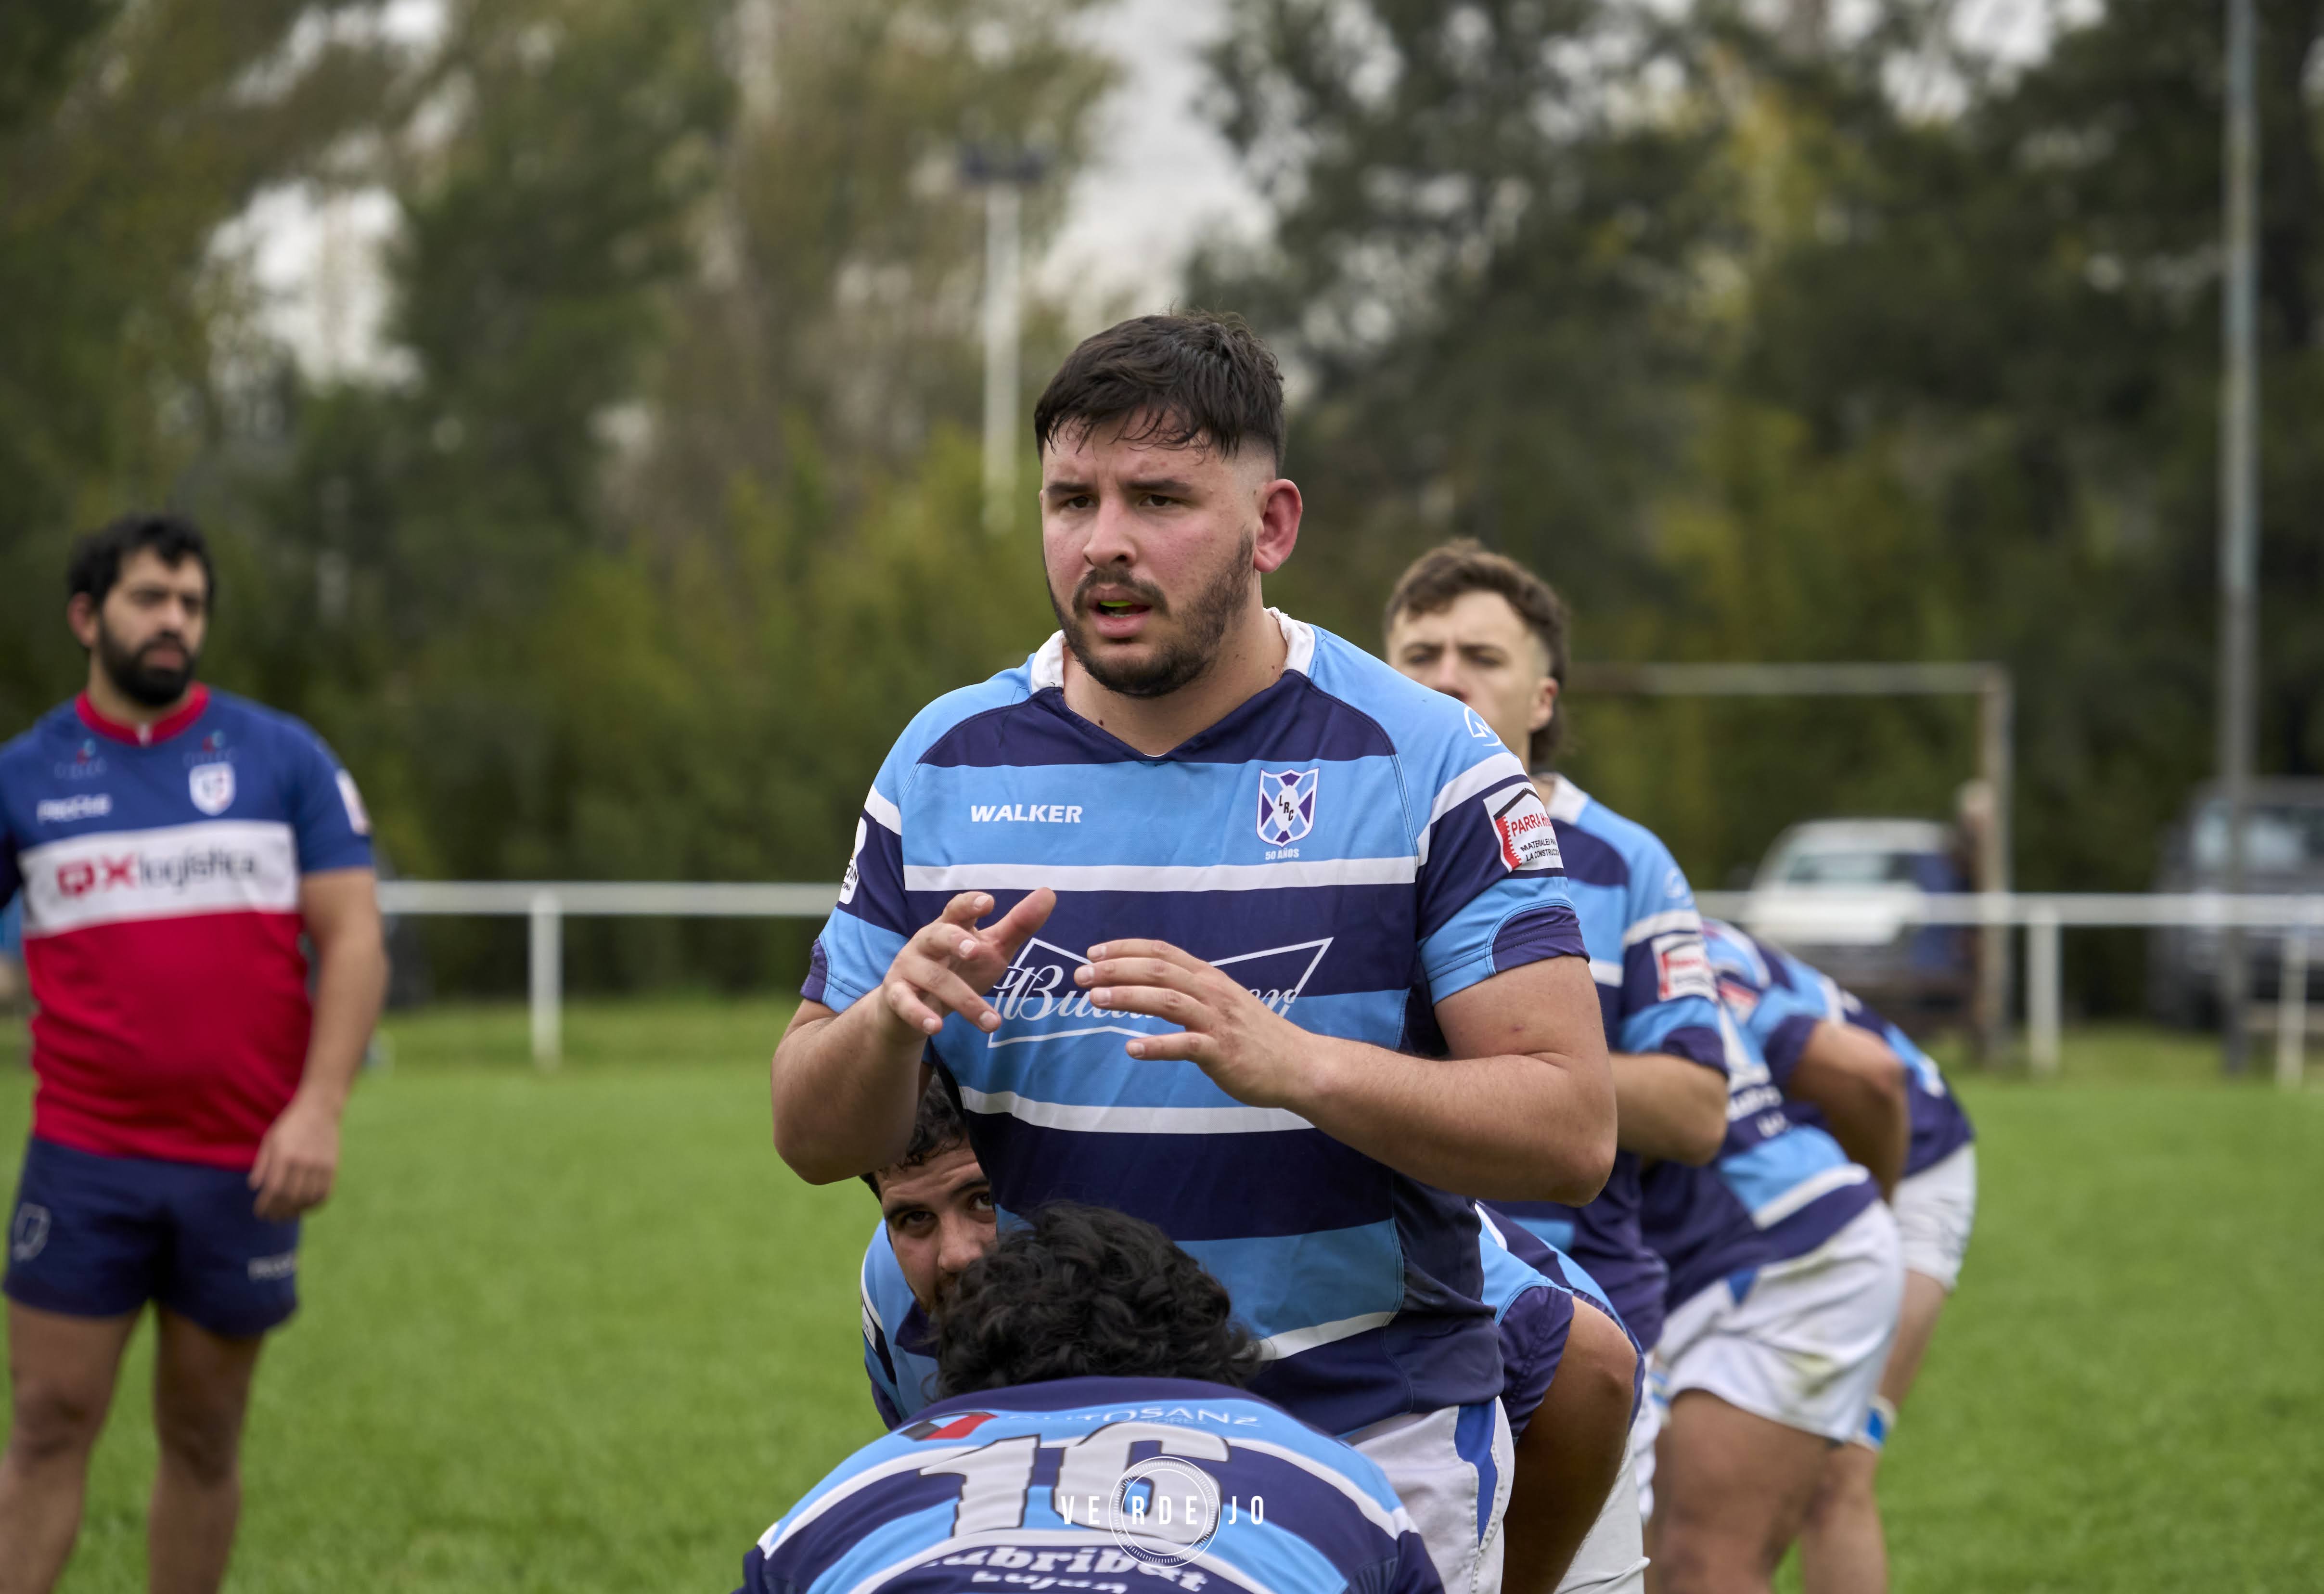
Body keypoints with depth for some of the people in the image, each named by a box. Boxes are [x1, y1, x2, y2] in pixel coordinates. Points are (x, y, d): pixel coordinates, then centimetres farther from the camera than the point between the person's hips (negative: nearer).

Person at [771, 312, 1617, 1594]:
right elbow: (814, 1137, 6)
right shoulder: (946, 764, 2)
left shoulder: (1427, 764, -8)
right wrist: (891, 1021, -18)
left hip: (1369, 1445, -2)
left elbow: (1571, 1128, -14)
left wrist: (1290, 1063, -29)